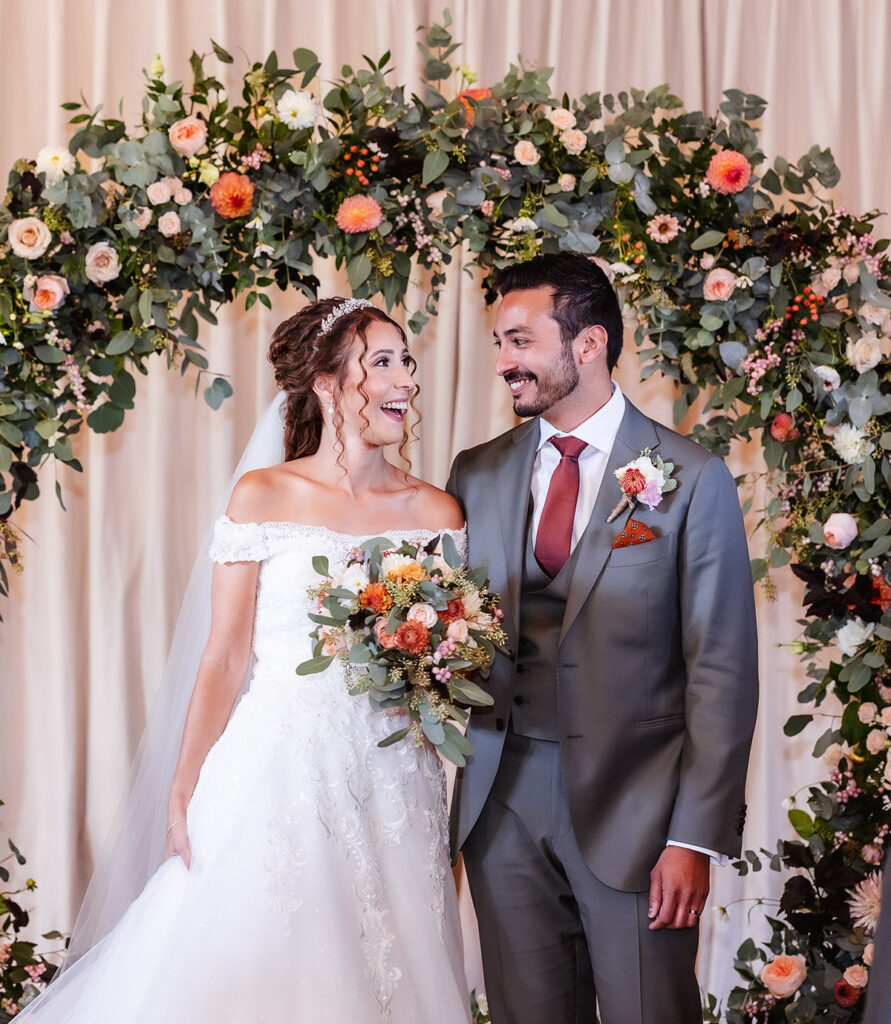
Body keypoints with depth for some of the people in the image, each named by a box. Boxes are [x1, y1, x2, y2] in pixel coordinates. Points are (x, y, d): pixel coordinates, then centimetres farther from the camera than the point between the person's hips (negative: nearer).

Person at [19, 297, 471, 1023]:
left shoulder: (436, 512, 6)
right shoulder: (263, 497, 0)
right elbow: (226, 658, -1)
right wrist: (184, 793, -4)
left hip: (394, 789, 2)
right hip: (281, 774, -2)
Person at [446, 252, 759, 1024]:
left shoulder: (692, 480, -5)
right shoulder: (478, 475, 7)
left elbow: (722, 671, -6)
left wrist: (696, 837, -11)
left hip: (631, 806, -3)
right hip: (505, 802, 4)